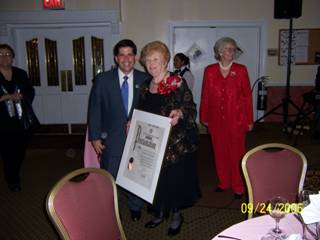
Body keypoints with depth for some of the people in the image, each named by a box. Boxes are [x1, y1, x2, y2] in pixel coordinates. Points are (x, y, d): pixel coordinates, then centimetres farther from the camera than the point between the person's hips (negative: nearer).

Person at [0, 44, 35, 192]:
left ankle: (15, 175, 34)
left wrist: (20, 96, -14)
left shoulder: (21, 74, 9)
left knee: (20, 151, 10)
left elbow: (30, 92, 5)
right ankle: (12, 181, 20)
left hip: (22, 120, 3)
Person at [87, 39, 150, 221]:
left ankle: (135, 207, 39)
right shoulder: (103, 79, -4)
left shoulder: (145, 79, -2)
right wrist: (95, 137, -5)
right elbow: (94, 109, -2)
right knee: (110, 176, 11)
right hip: (112, 138, 0)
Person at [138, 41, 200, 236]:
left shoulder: (178, 82, -8)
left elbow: (191, 109, -13)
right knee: (157, 178, 11)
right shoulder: (145, 87, 9)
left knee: (176, 178, 5)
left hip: (176, 142, -5)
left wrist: (179, 113, -32)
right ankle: (159, 213, 32)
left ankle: (176, 215, 27)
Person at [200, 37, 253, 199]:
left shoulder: (241, 70, -1)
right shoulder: (209, 70, 2)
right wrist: (204, 117, 5)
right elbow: (205, 96, 5)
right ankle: (224, 182, 28)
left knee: (237, 152, 5)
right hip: (216, 119, 2)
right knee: (220, 152, 11)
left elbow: (247, 96, 0)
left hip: (236, 119, -1)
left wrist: (249, 120, -1)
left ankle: (238, 186, 19)